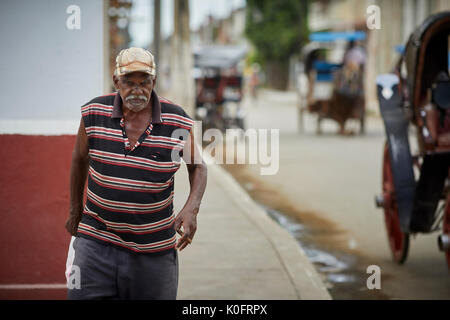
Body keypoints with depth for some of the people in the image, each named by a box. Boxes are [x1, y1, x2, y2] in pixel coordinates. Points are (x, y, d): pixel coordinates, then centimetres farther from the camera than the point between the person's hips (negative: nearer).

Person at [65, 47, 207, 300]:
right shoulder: (94, 113, -5)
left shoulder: (178, 122, -8)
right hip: (97, 239, 0)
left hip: (153, 249, 0)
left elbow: (198, 166, 8)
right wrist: (75, 212, 22)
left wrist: (191, 209, -10)